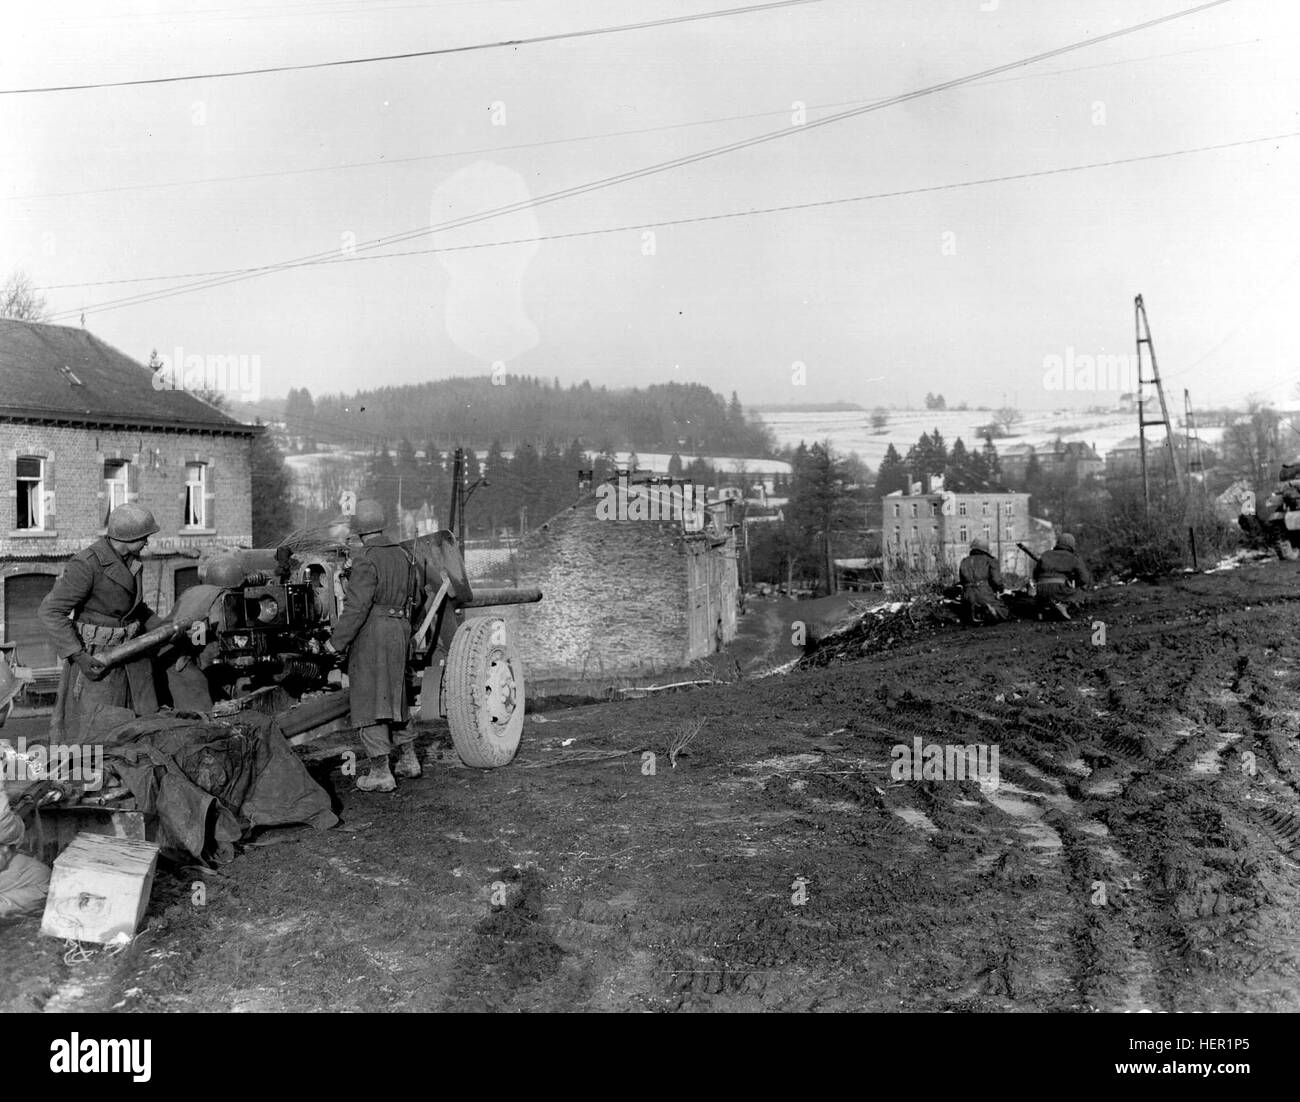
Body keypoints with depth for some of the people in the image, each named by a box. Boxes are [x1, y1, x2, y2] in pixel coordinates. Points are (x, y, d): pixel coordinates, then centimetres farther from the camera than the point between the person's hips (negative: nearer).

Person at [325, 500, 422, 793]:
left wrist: (336, 641, -14)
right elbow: (414, 598, 16)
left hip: (371, 634, -8)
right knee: (394, 695, 20)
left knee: (369, 702, -2)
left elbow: (357, 607, -20)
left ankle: (380, 773, -1)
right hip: (400, 631, 8)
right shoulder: (402, 554, 9)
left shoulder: (366, 559, -15)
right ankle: (409, 759, 27)